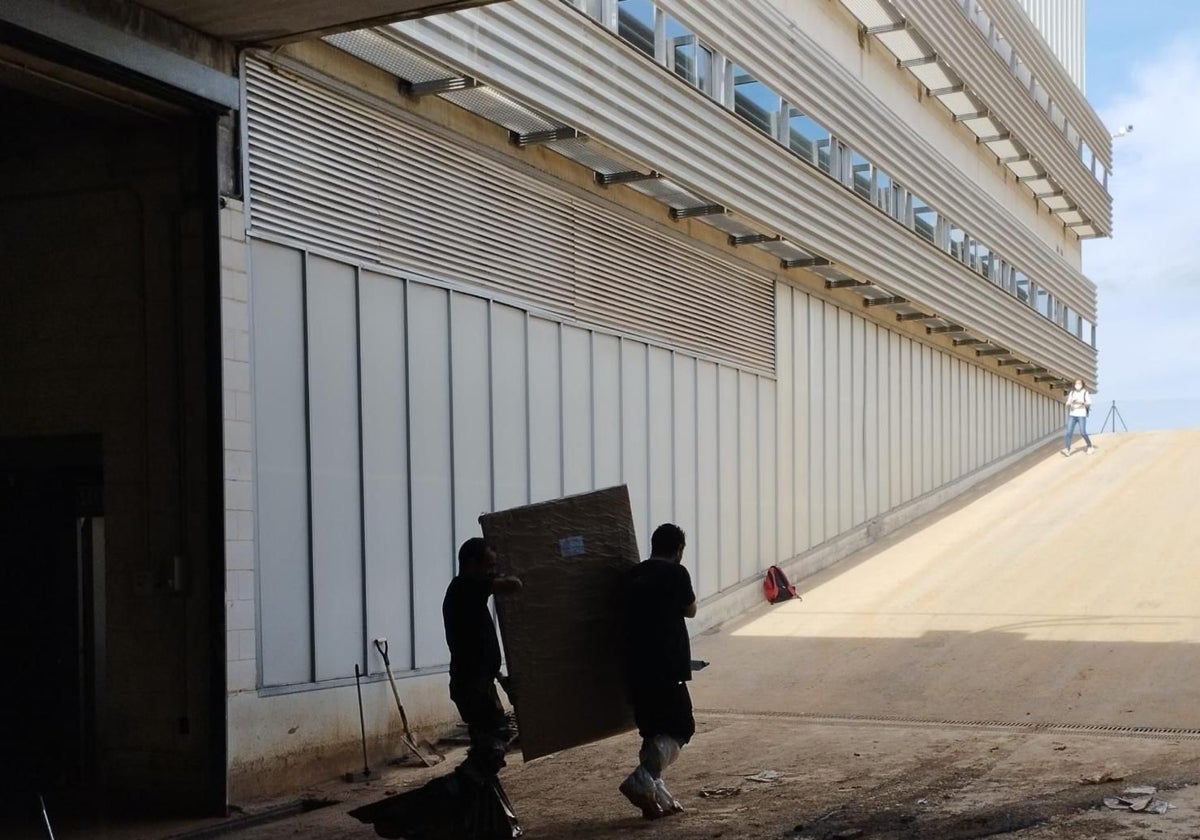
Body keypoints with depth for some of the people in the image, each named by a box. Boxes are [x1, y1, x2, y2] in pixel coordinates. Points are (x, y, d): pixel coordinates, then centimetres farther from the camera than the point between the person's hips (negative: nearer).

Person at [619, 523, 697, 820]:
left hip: (635, 666, 7)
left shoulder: (633, 575, 12)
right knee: (680, 727, 0)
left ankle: (657, 797, 14)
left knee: (653, 731, 15)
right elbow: (690, 610, 7)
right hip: (665, 665, -7)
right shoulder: (676, 573, -6)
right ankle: (642, 779, -20)